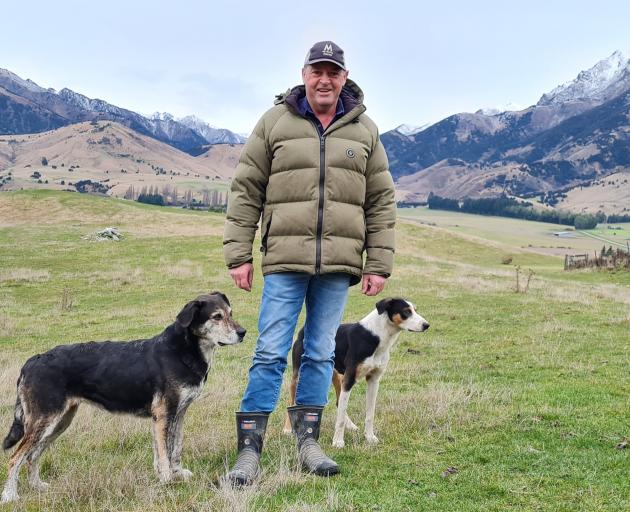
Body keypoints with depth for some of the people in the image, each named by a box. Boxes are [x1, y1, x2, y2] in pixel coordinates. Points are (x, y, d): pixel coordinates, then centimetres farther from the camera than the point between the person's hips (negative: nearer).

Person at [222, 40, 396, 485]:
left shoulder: (364, 130, 9)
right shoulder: (275, 122, 4)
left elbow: (381, 202, 10)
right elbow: (245, 192, 4)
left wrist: (379, 264, 4)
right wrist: (238, 255, -2)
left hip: (339, 264, 2)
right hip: (285, 259, -2)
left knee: (322, 354, 8)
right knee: (271, 353, -3)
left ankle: (308, 441, 18)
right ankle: (249, 448, 2)